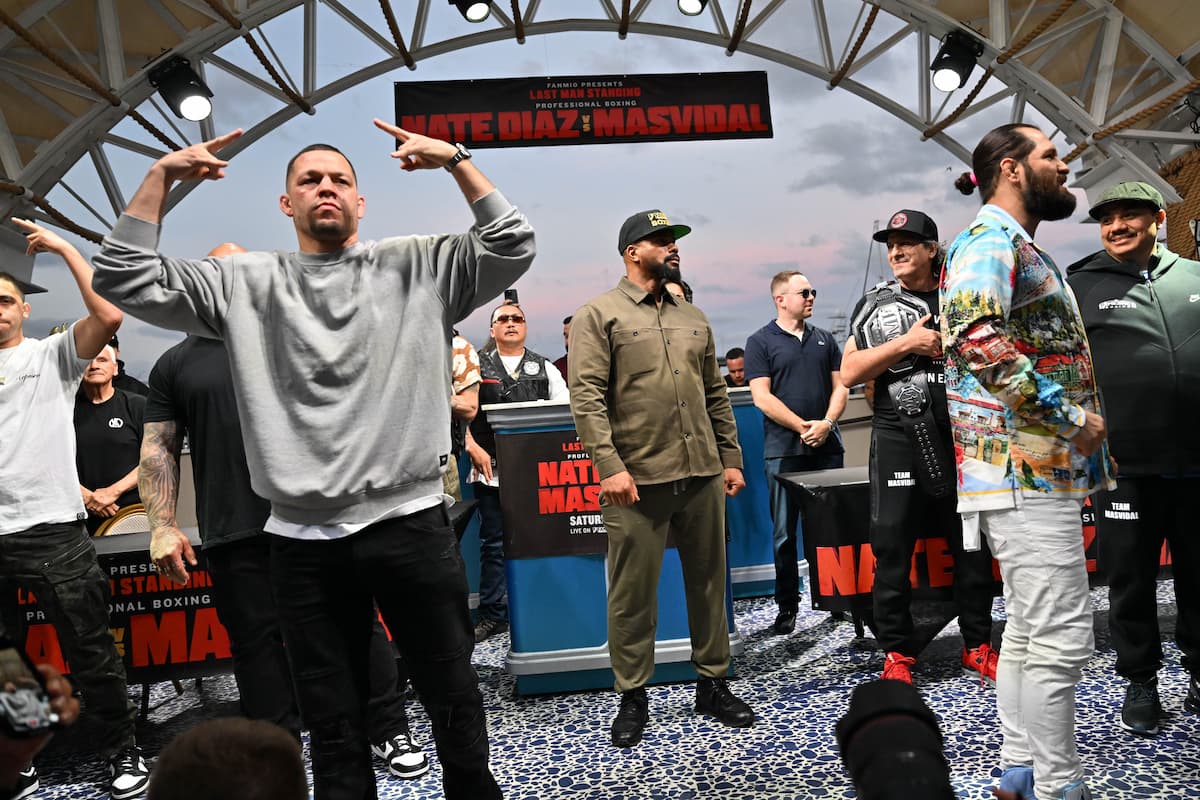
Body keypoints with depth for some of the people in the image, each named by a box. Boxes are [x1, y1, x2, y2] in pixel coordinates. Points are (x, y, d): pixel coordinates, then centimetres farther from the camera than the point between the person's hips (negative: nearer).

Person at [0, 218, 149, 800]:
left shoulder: (53, 355, 4)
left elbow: (108, 316, -12)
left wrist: (62, 246, -8)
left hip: (51, 527, -4)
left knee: (89, 652, 2)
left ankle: (123, 753, 16)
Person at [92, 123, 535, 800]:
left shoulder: (419, 267, 5)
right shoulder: (246, 284, 8)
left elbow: (513, 245, -4)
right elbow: (126, 279, 5)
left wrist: (455, 160, -8)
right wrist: (162, 177, 0)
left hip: (411, 523, -1)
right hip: (304, 541, 2)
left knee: (455, 698, 12)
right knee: (333, 724, 14)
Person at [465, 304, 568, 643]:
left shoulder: (544, 368, 12)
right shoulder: (477, 367, 10)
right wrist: (473, 448, -11)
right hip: (491, 470, 0)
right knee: (493, 544, 5)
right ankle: (492, 615, 14)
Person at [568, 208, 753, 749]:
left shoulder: (693, 318, 18)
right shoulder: (598, 315, 0)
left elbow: (716, 395, 19)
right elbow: (587, 397, -10)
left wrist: (730, 458, 13)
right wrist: (609, 465, -19)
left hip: (703, 475, 6)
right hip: (637, 479, -5)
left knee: (709, 583, 12)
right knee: (632, 593, 2)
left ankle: (713, 684, 26)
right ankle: (632, 698, 17)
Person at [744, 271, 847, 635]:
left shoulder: (824, 339, 14)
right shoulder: (760, 341, 1)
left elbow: (839, 387, 10)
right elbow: (762, 397, -7)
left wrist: (827, 423, -8)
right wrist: (803, 427, -13)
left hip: (827, 446, 4)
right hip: (784, 451, -3)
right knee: (785, 533, 3)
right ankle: (787, 606, 11)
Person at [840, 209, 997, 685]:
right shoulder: (876, 304, 6)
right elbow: (849, 374, -4)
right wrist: (906, 343, -12)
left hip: (960, 436, 2)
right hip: (899, 437, -2)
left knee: (973, 544, 9)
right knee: (893, 549, 1)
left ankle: (977, 648, 24)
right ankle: (896, 654, 13)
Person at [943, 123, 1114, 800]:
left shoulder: (1028, 252, 22)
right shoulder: (990, 241, -10)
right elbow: (976, 337, -28)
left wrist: (1081, 421, 16)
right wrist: (1071, 416, -20)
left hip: (1042, 469, 11)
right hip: (1025, 466, -10)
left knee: (1031, 627, 15)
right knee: (1060, 633, -6)